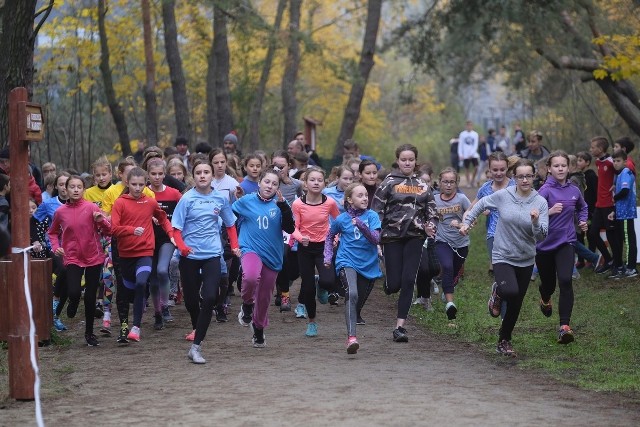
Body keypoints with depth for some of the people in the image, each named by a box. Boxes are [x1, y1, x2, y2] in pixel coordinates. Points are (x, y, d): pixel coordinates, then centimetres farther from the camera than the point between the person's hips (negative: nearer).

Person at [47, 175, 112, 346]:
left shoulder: (91, 208, -5)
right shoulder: (60, 212, -1)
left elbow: (108, 231, -4)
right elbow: (52, 233, 16)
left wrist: (101, 221, -23)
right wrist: (55, 246, -1)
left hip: (93, 257, 0)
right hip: (72, 257, 0)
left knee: (90, 297, 5)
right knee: (74, 292, -19)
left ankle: (89, 332, 22)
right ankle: (73, 305, 19)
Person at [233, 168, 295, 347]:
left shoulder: (279, 204, 2)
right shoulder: (246, 201, -1)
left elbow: (290, 228, -9)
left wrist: (283, 206, -18)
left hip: (272, 255, 3)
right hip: (251, 250, -3)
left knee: (264, 297, 12)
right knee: (251, 277, -35)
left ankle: (259, 329, 37)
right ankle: (247, 306, -4)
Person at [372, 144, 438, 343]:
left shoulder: (422, 185, 12)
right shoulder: (389, 183, 1)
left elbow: (432, 211, 18)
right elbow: (376, 211, -2)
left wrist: (431, 226, -3)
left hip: (414, 238, 2)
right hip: (392, 237, -2)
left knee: (408, 281, -7)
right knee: (394, 284, -4)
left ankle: (400, 326, -3)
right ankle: (387, 285, 36)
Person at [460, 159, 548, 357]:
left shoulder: (540, 202, -8)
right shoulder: (503, 196, -9)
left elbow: (541, 236, -13)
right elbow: (482, 204, 10)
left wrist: (536, 222, -31)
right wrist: (467, 222, 10)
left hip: (526, 260, 2)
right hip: (503, 257, -2)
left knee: (515, 306, 11)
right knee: (511, 291, -29)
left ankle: (504, 341, 31)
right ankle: (497, 293, 8)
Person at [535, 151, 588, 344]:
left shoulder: (574, 191, 2)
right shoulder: (546, 190, -12)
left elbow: (582, 208, 26)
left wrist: (582, 220, 9)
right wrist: (549, 211, -42)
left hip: (566, 243, 2)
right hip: (545, 243, -1)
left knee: (565, 281, -19)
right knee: (548, 283, 15)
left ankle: (564, 326, -18)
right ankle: (545, 299, 55)